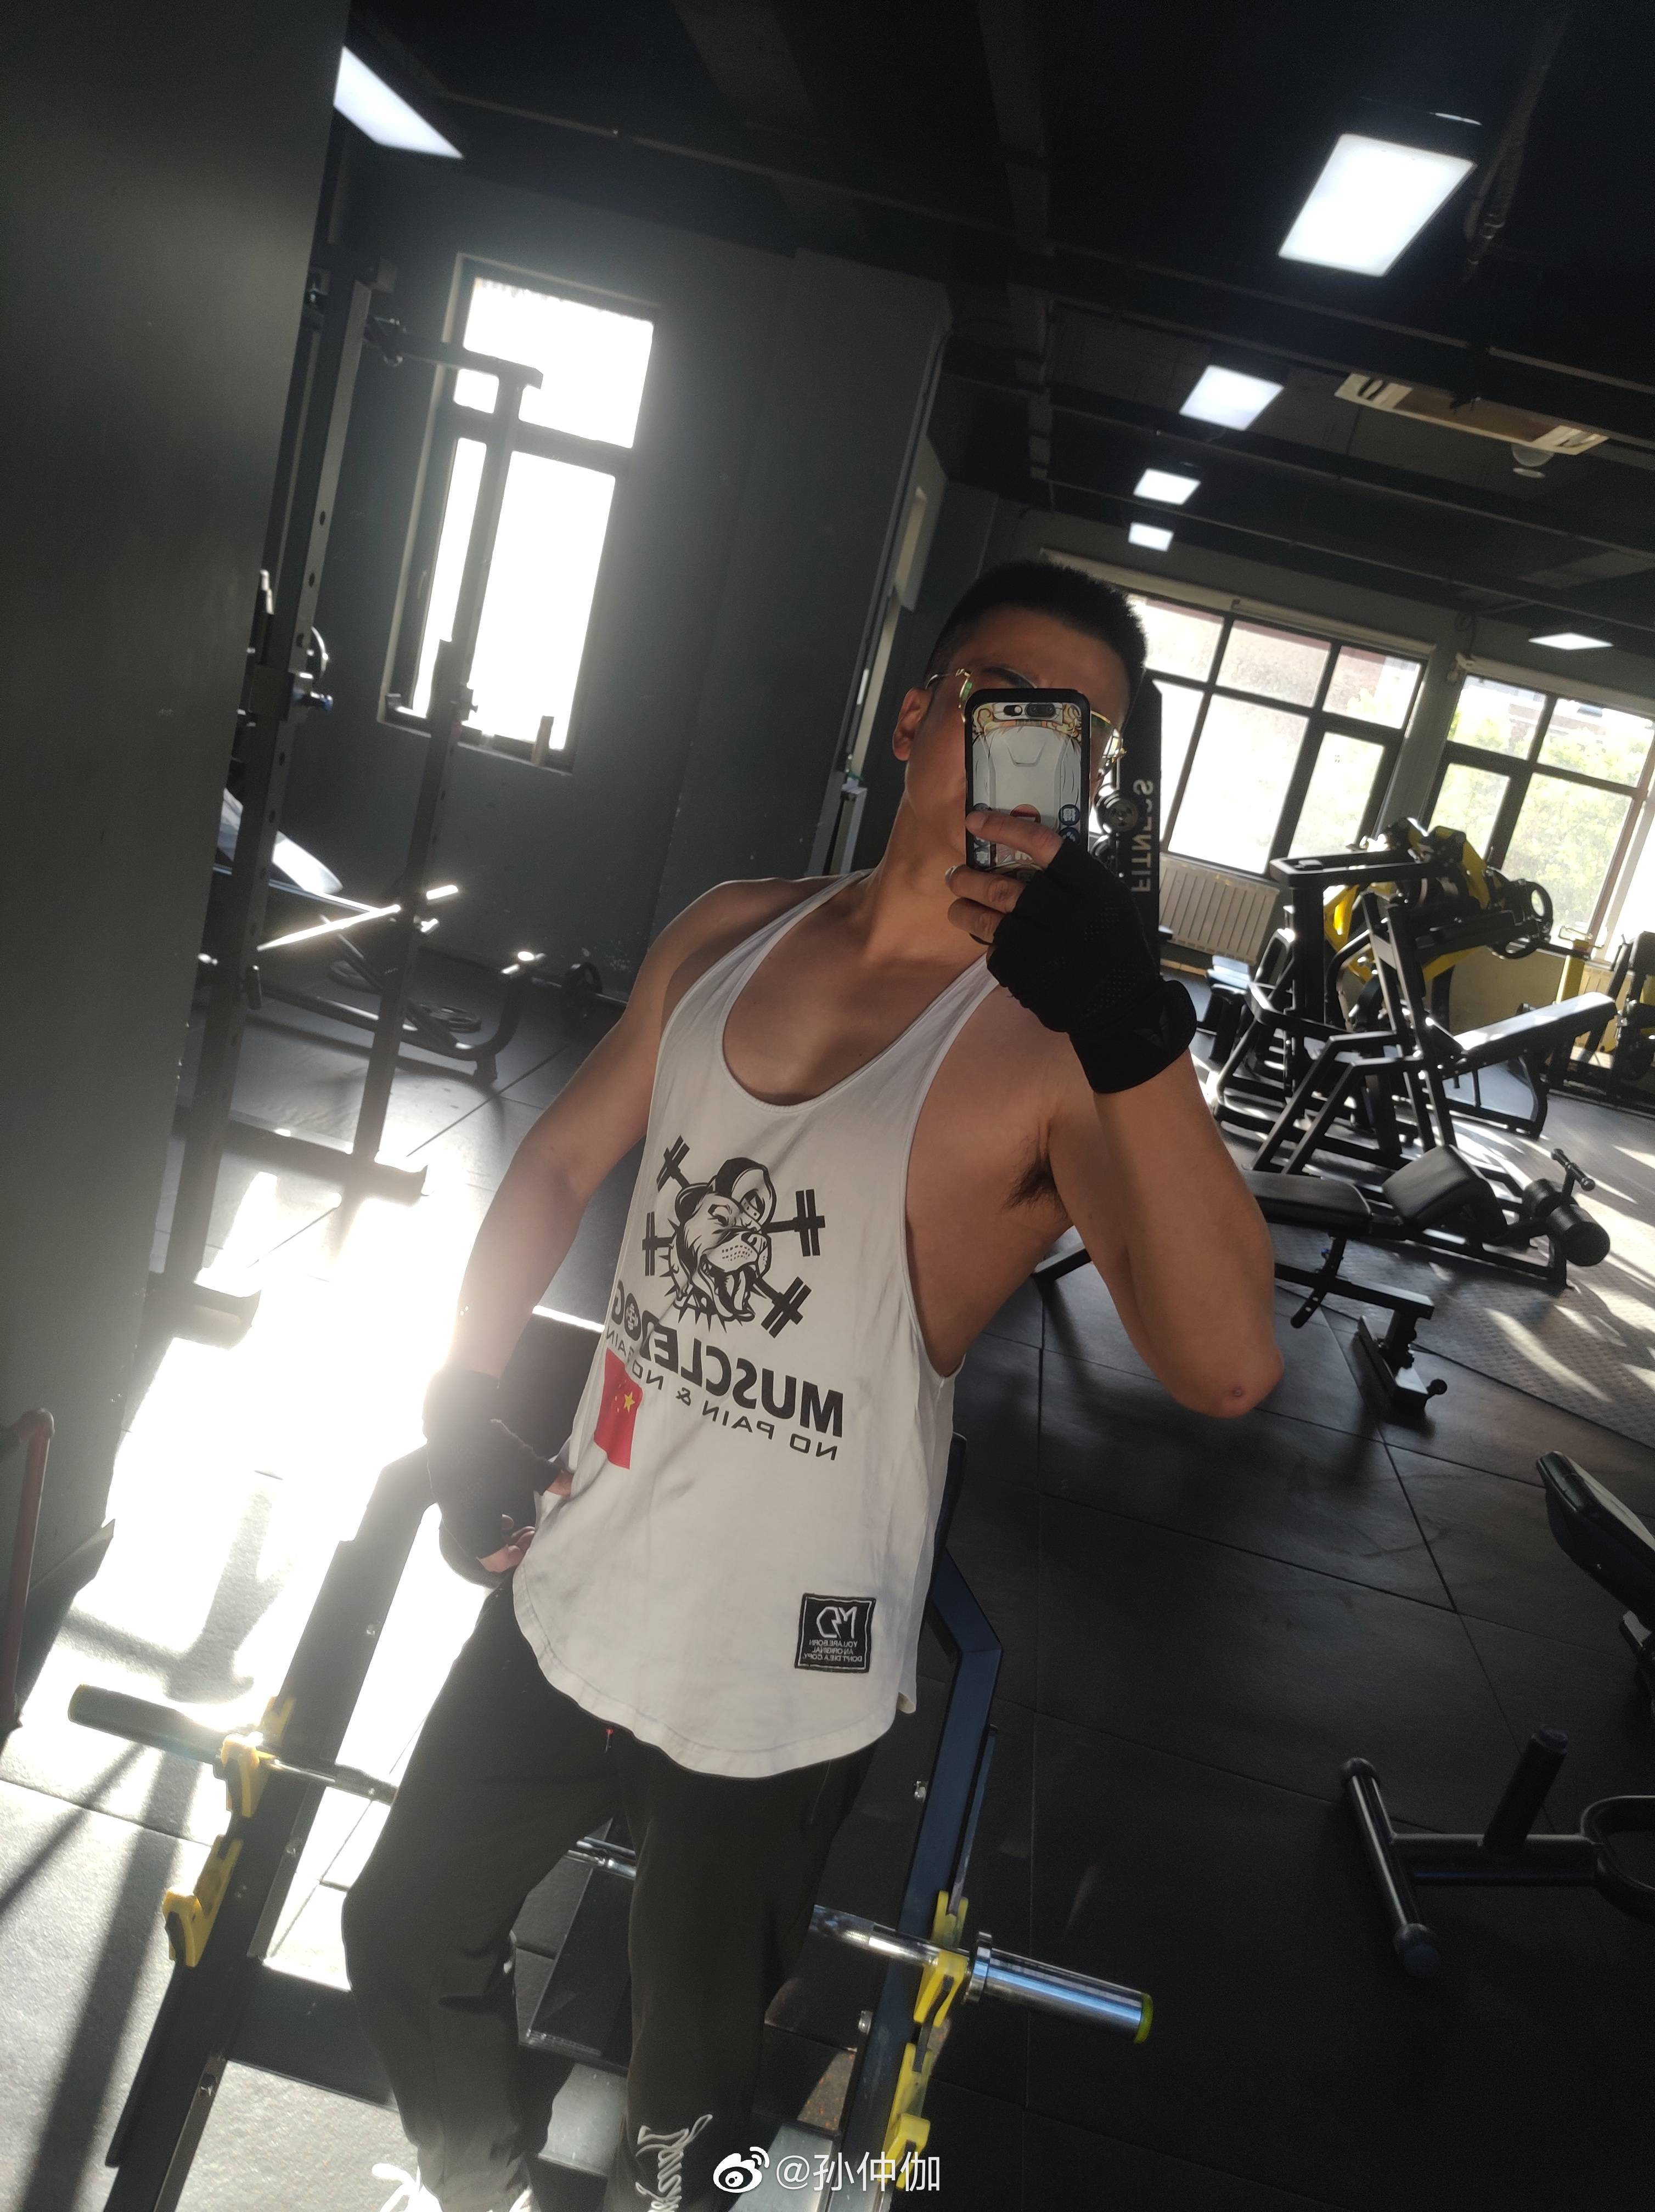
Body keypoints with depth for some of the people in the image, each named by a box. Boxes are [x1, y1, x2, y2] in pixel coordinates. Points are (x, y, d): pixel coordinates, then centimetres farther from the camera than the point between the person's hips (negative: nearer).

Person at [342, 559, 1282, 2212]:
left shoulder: (1053, 1044, -19)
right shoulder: (733, 935, -2)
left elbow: (1224, 1365, -33)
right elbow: (563, 1162, 10)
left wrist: (1134, 1030, -41)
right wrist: (463, 1405, 3)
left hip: (777, 1685, -5)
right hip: (570, 1594, 6)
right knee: (408, 1943, 28)